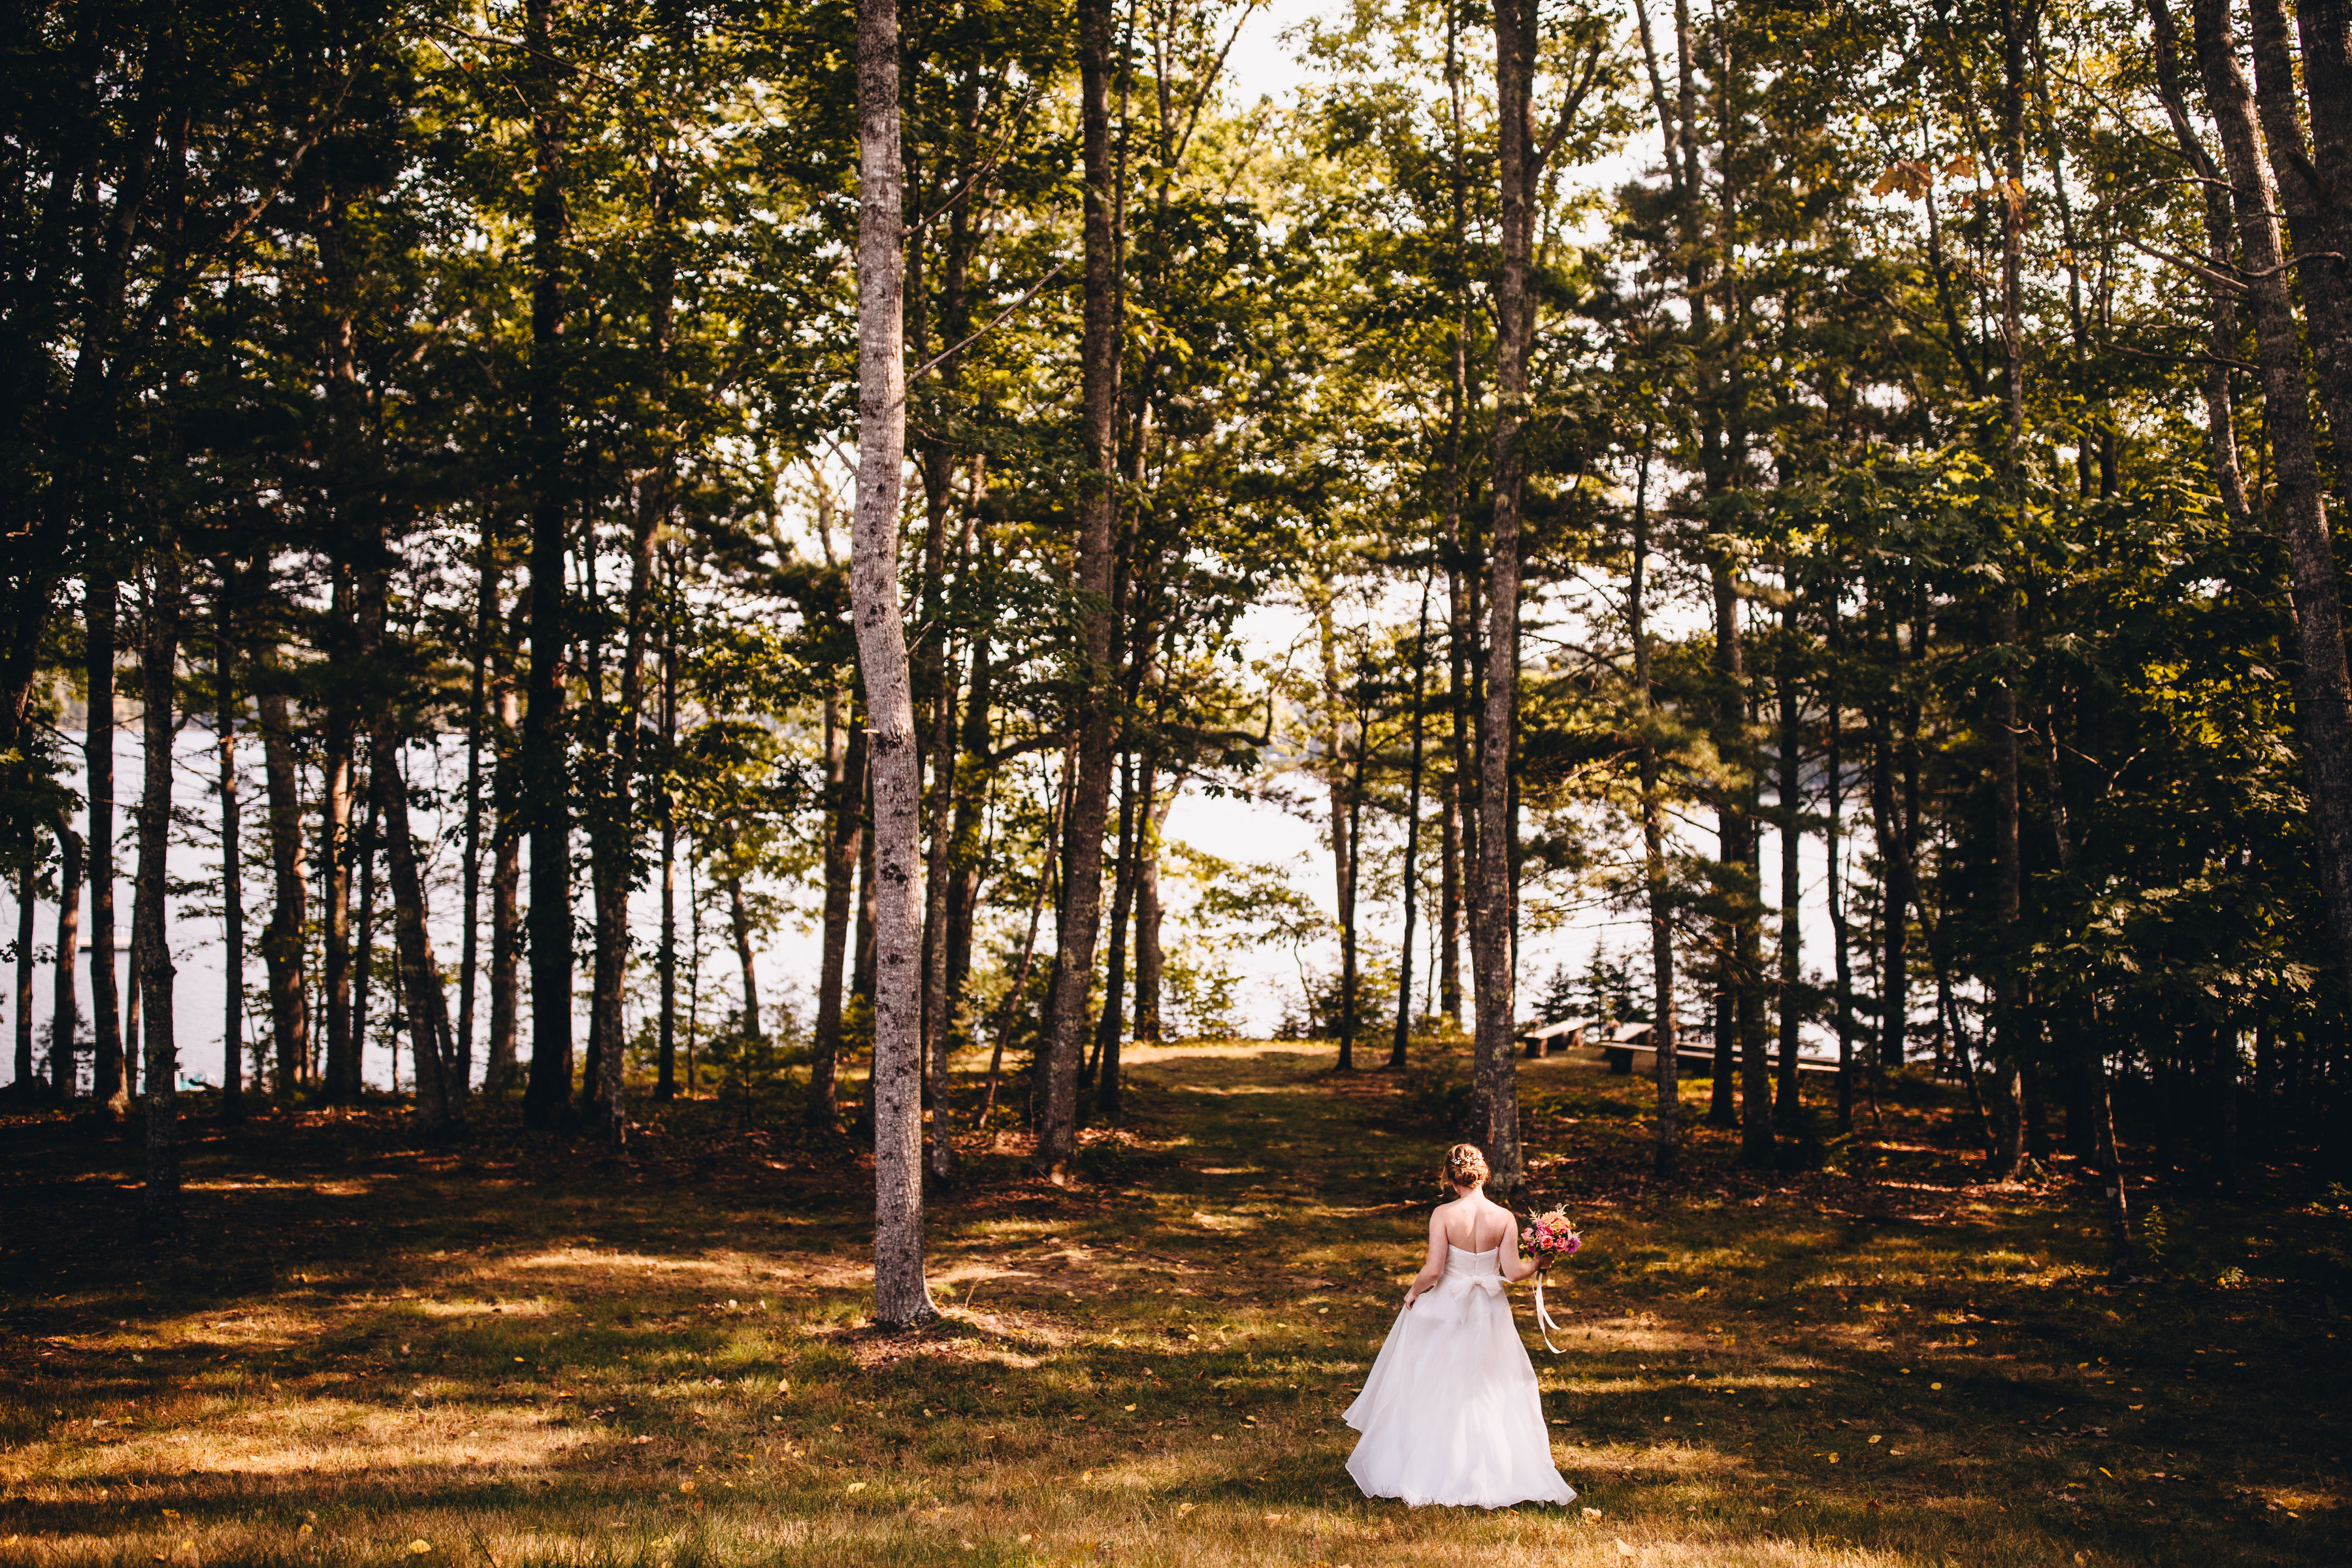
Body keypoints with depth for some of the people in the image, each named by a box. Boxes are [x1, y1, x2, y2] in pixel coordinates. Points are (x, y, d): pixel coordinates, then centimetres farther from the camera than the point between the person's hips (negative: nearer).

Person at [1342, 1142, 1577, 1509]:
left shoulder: (1443, 1215, -15)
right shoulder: (1504, 1218, -9)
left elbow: (1433, 1270, -18)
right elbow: (1513, 1271, -10)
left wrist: (1413, 1292, 0)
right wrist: (1538, 1262, 9)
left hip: (1445, 1311, -2)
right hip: (1489, 1314, 2)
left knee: (1435, 1394, 11)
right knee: (1491, 1393, 15)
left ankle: (1428, 1475, 16)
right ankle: (1492, 1474, 17)